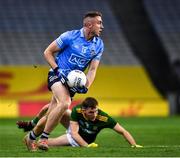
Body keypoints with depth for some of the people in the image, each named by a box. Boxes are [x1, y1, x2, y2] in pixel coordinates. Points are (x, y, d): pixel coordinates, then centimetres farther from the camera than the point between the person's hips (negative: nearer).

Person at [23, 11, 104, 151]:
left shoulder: (99, 45, 2)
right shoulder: (70, 36, -12)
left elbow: (92, 70, 3)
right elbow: (48, 52, -4)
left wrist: (85, 87, -13)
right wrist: (58, 70, -14)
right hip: (57, 75, -5)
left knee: (51, 116, 3)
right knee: (65, 103, -31)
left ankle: (31, 137, 28)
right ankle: (43, 138, -21)